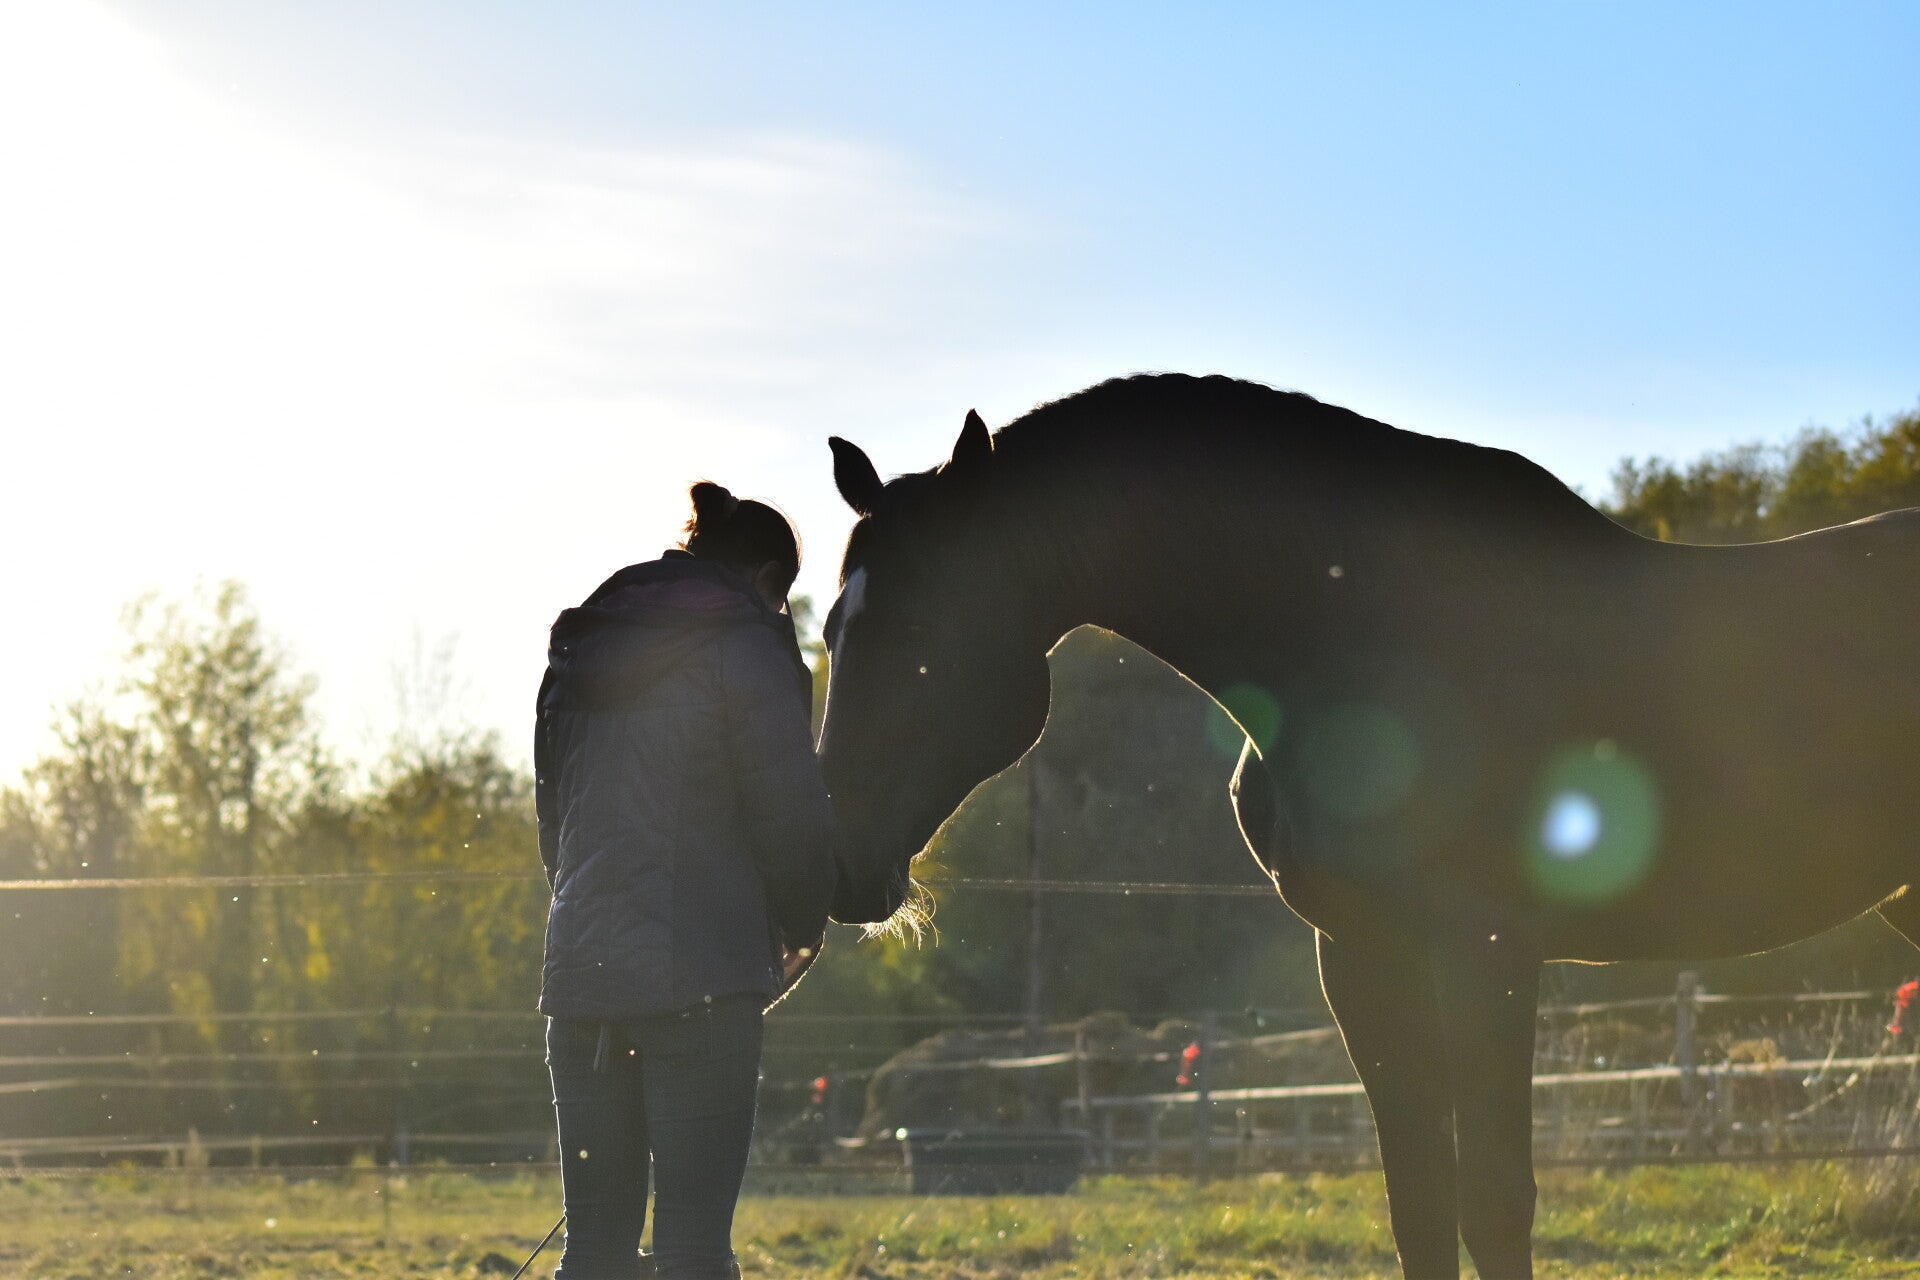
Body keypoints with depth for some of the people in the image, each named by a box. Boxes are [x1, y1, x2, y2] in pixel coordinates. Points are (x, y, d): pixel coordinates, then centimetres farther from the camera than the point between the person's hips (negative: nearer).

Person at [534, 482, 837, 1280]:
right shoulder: (744, 641, -3)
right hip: (701, 971, -6)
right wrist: (804, 925, 9)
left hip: (580, 967, 6)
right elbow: (790, 811, -7)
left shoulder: (582, 649, 17)